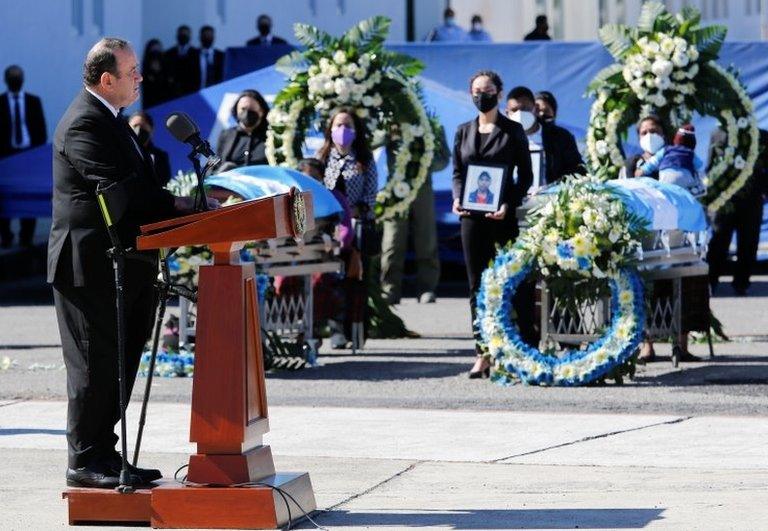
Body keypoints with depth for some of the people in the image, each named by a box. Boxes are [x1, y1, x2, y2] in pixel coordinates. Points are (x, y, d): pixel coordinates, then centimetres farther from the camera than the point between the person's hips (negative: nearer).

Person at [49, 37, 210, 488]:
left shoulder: (111, 120, 18)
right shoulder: (83, 124, -16)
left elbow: (135, 185, 18)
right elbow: (118, 188, -24)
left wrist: (173, 206, 4)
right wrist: (175, 205, -19)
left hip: (123, 265, 10)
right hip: (93, 265, -10)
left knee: (118, 366, 12)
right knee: (95, 366, -5)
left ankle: (104, 455, 19)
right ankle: (86, 462, 1)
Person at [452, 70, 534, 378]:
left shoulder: (512, 131, 1)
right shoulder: (464, 131, 12)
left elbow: (525, 175, 0)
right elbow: (457, 172, 15)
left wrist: (508, 205, -14)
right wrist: (457, 198, -5)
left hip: (503, 216, -4)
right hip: (472, 216, 4)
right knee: (477, 286, 5)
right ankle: (483, 355, 8)